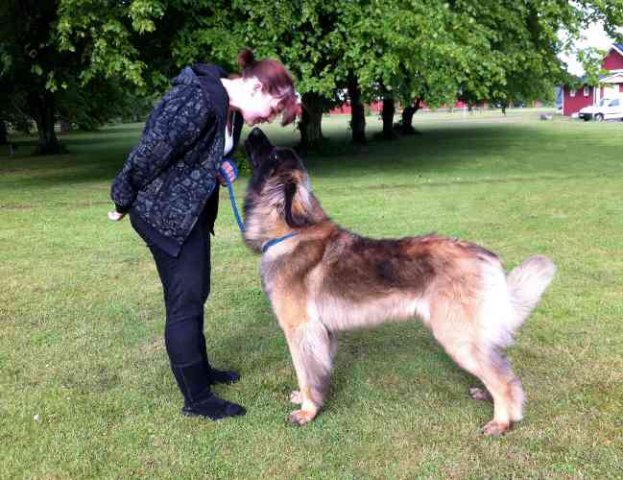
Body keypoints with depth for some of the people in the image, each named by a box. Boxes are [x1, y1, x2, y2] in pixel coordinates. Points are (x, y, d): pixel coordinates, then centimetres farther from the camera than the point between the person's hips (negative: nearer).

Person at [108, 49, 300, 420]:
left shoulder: (231, 107, 4)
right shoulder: (196, 101, -27)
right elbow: (150, 152, -23)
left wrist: (219, 169, -4)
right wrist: (124, 201, -11)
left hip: (193, 209, 10)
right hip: (165, 212, -10)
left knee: (196, 293, 19)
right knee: (185, 301, -3)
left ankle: (199, 370, 36)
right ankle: (197, 398, 10)